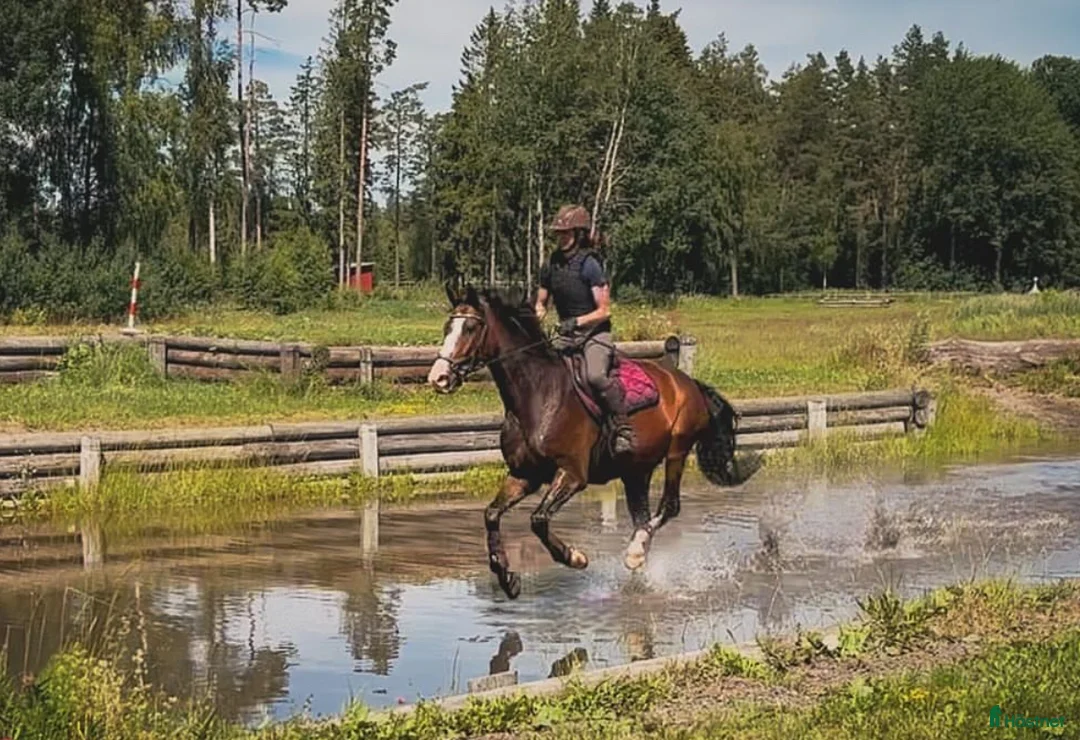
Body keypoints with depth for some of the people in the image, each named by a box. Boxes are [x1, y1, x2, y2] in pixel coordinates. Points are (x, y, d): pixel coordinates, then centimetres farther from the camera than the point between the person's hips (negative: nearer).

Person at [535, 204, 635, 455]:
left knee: (595, 375, -33)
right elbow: (541, 304, 19)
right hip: (566, 336, 7)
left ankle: (624, 427, -23)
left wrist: (577, 322, -24)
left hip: (594, 333, -7)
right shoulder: (551, 266, 7)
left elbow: (604, 311, -12)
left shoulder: (589, 265, -12)